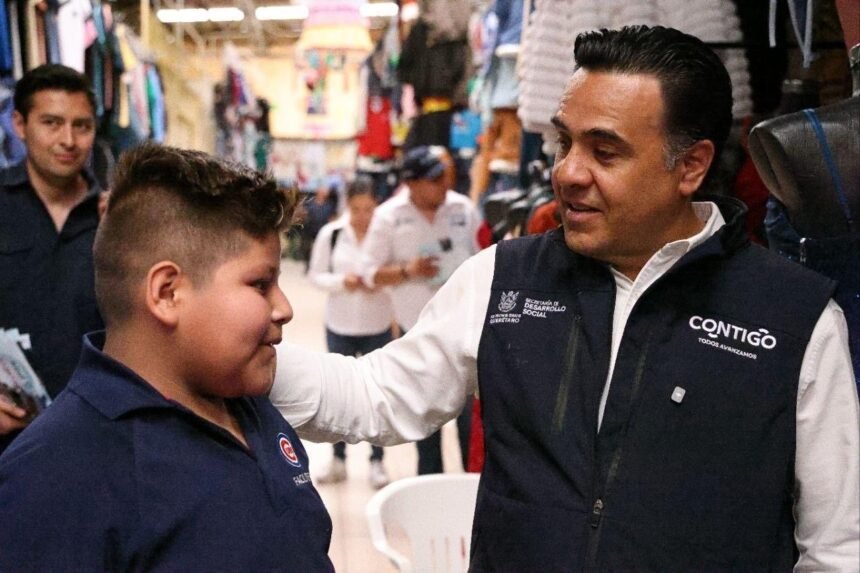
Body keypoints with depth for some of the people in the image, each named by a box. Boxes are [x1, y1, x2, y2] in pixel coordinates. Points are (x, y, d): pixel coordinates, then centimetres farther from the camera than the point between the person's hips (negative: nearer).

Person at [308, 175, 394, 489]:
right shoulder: (330, 233, -6)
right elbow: (315, 274, 0)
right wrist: (341, 281, -17)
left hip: (378, 326, -1)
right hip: (339, 325, 2)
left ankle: (377, 461, 19)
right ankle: (338, 459, 24)